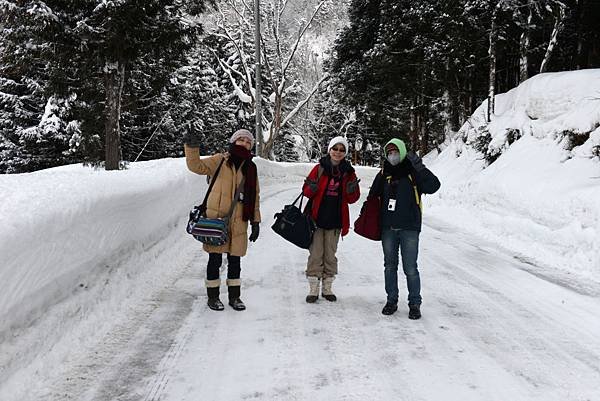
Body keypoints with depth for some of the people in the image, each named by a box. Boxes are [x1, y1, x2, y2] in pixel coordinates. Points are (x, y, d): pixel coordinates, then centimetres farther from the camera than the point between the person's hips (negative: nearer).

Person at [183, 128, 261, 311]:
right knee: (215, 259, 4)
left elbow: (255, 196, 14)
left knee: (235, 260, 10)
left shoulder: (250, 167, 12)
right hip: (217, 218, -3)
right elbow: (197, 166, -6)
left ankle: (234, 296, 24)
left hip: (238, 221, 3)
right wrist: (192, 147, -22)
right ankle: (213, 296, 18)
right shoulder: (220, 160, 2)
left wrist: (255, 221, 11)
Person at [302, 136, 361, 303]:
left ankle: (327, 288, 21)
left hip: (335, 220, 2)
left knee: (330, 255, 10)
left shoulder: (348, 172, 4)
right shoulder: (320, 168, 0)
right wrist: (311, 188, -19)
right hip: (316, 218, -1)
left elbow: (352, 199, 5)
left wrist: (352, 189, -16)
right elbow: (307, 191, 3)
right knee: (316, 254, 0)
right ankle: (313, 289, 9)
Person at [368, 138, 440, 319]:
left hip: (409, 228, -4)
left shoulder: (413, 173, -3)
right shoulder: (383, 174, 9)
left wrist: (419, 167, -23)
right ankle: (391, 300, 24)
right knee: (390, 266, 12)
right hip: (387, 228, 4)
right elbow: (373, 197, 19)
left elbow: (433, 186, -17)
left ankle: (414, 304, 10)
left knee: (410, 268, -2)